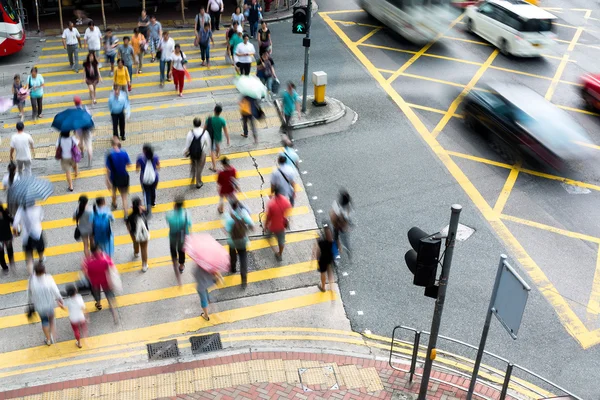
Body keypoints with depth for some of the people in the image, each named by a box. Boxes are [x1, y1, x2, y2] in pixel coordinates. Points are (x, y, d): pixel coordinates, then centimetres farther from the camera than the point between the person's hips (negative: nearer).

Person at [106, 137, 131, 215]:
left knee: (114, 192, 30)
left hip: (114, 178, 0)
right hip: (124, 177, 0)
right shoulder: (124, 153, -17)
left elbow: (108, 169, -17)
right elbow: (129, 164, -3)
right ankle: (125, 214, 0)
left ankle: (114, 204, 56)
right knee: (124, 197, 7)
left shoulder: (110, 156, -21)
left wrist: (107, 180, -10)